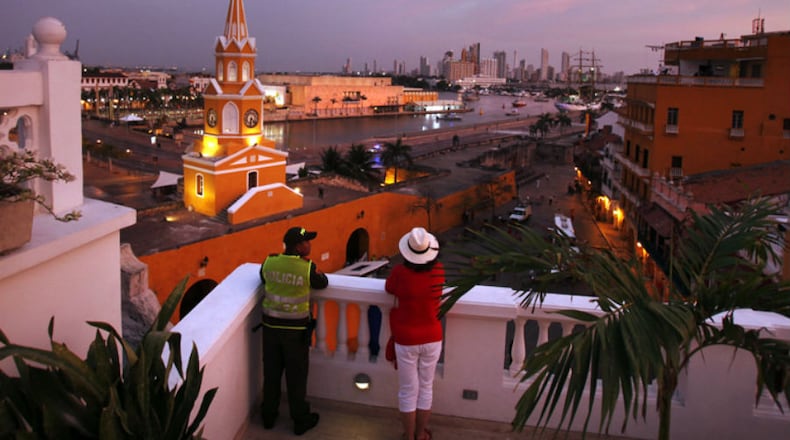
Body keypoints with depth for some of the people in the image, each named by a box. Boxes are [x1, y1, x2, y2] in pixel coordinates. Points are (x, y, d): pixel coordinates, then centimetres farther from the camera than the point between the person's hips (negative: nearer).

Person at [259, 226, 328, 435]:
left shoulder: (269, 262, -8)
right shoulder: (308, 267, -17)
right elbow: (322, 283, 2)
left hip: (271, 326, 3)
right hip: (296, 329, -3)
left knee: (271, 373, 18)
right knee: (296, 377, 11)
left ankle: (268, 416, 33)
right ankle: (300, 420, 25)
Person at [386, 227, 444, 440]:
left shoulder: (400, 272, -18)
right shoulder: (438, 271, -12)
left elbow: (389, 288, 3)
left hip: (406, 340, -2)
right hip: (432, 339, 2)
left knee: (408, 391, 12)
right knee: (426, 388, 19)